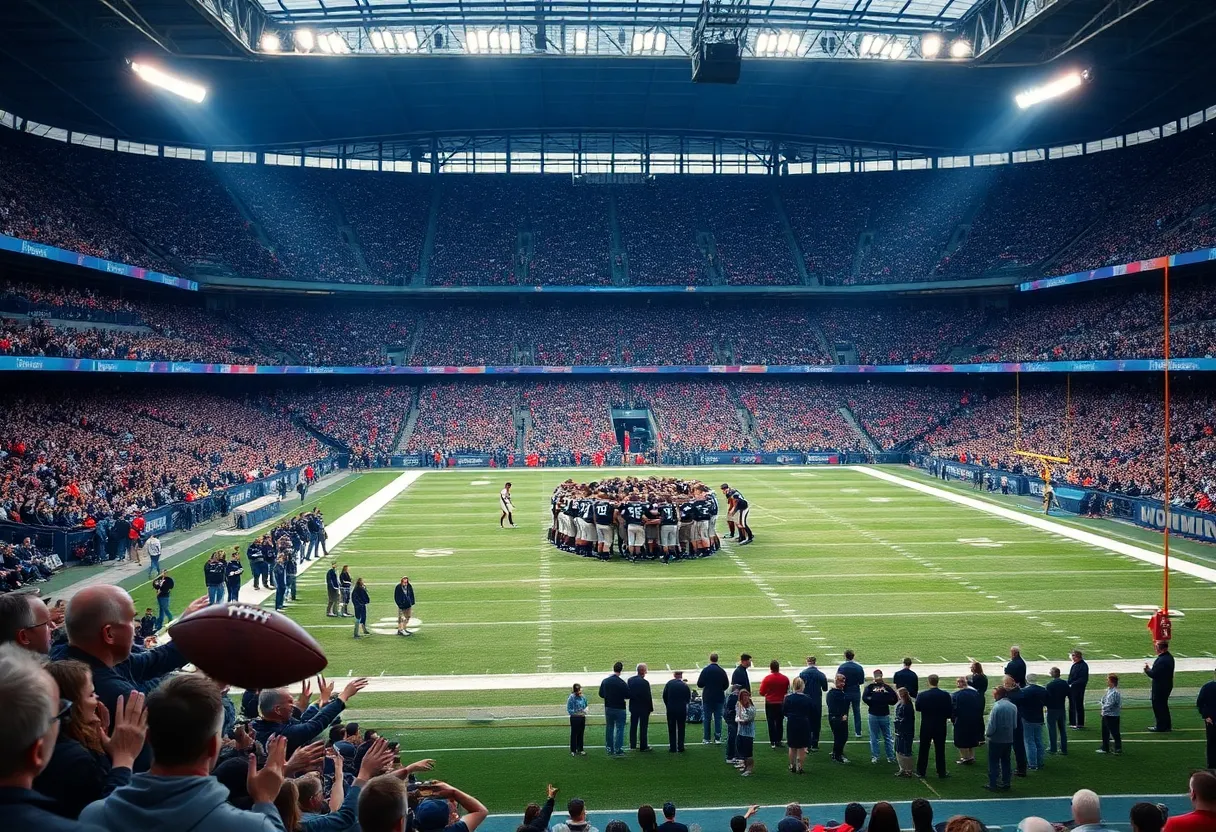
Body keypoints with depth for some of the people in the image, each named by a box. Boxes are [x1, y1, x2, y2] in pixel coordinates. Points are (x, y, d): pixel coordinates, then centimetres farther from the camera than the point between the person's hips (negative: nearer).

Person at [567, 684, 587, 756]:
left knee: (581, 734, 15)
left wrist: (585, 710, -6)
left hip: (582, 718, 5)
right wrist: (577, 713, -22)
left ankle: (580, 749, 29)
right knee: (574, 734, 4)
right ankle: (573, 751, 15)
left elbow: (586, 706, 15)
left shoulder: (583, 697, 0)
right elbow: (569, 710, -15)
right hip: (575, 718, -5)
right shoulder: (571, 698, -16)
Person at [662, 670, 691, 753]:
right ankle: (680, 748, 12)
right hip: (682, 710, 0)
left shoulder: (669, 683, -6)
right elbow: (689, 698, 0)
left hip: (671, 710, 0)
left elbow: (664, 696, -1)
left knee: (671, 729, 10)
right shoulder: (685, 685, -8)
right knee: (681, 729, 11)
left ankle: (672, 748, 10)